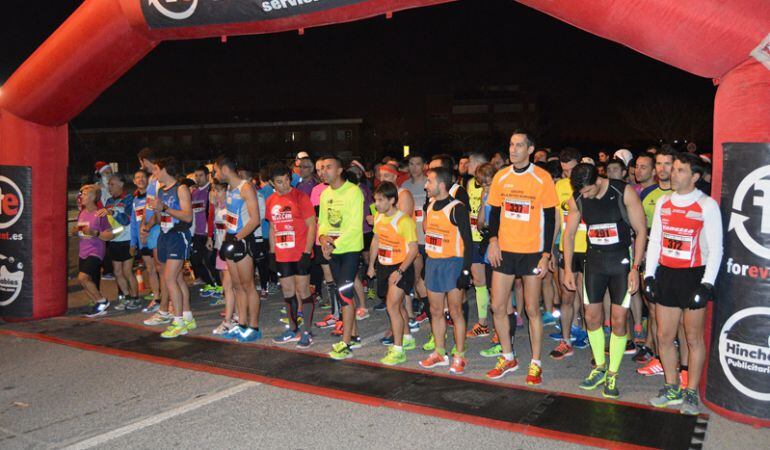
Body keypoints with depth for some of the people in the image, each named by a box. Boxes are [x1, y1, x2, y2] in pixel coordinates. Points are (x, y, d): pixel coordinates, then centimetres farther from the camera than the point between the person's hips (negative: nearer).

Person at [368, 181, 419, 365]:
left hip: (401, 267, -8)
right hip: (384, 266, 8)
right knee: (398, 305, 20)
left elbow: (413, 249, -20)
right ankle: (407, 338, 39)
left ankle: (398, 351, -5)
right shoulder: (378, 218, 3)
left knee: (392, 306, -13)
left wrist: (400, 271, -24)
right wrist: (371, 265, 17)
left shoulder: (404, 221, -21)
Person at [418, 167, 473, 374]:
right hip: (432, 262, 7)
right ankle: (440, 353, 24)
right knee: (435, 311, 12)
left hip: (452, 264, -7)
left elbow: (468, 241, -13)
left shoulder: (457, 208, -13)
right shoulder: (430, 205, 9)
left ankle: (459, 356, 10)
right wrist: (427, 263, 15)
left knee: (455, 312, -1)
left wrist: (466, 271, -17)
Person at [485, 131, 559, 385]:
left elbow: (550, 218, -5)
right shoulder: (501, 177, 5)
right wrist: (493, 240, -5)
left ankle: (535, 364, 18)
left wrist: (546, 255, -10)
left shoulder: (542, 178, -6)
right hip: (505, 250, 4)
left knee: (532, 309, 4)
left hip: (532, 252, -4)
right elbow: (495, 211, 11)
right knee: (497, 307, 5)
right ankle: (507, 358, 23)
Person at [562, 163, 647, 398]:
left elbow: (641, 231, -10)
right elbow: (569, 233, 7)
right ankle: (600, 368, 25)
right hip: (594, 259, 4)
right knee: (592, 317, 7)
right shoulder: (577, 199, -4)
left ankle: (612, 374, 12)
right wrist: (568, 269, 4)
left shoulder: (624, 192, -15)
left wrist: (635, 268, -14)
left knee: (618, 320, -2)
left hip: (622, 259, -3)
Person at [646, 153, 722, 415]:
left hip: (693, 276, -5)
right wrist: (649, 274, 8)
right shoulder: (663, 202, 9)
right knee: (664, 336, 8)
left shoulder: (707, 205, -6)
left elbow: (715, 248, -7)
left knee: (694, 338, 3)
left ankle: (691, 393, 16)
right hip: (665, 274, 5)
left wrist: (707, 284, -13)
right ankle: (672, 389, 22)